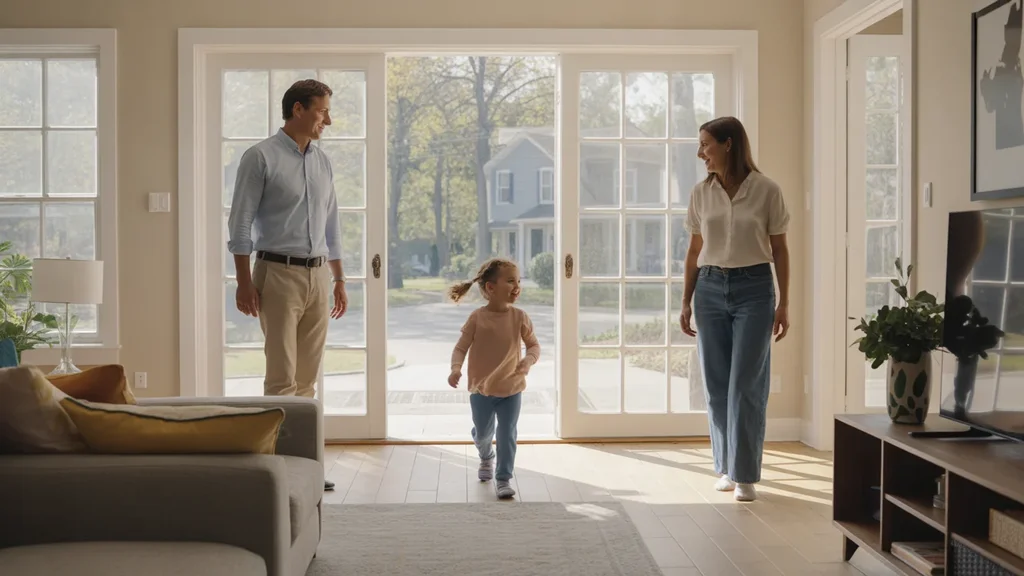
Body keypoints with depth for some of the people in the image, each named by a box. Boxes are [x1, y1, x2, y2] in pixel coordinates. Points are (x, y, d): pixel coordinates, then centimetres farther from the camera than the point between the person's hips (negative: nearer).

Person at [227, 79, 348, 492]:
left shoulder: (322, 162, 14)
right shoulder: (261, 158, -4)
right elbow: (241, 222, -7)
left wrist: (339, 281, 16)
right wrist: (244, 282, -12)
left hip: (319, 276, 6)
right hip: (280, 274, -6)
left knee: (308, 376, 8)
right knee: (282, 376, -7)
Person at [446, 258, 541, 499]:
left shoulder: (519, 317, -10)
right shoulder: (477, 317, -15)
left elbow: (534, 345, 0)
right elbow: (461, 348, -11)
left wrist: (529, 360, -21)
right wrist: (456, 369, -28)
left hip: (511, 389, 0)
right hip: (481, 390, 0)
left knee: (507, 435, -3)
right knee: (482, 433, 18)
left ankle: (503, 479, 10)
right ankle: (486, 457, 51)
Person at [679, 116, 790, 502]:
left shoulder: (766, 191, -4)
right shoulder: (701, 193, 5)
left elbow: (779, 250, 0)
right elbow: (694, 250, 11)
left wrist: (784, 304, -2)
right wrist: (686, 302, 9)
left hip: (753, 289, -3)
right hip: (710, 289, 4)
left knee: (746, 385, -5)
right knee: (717, 385, 6)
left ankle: (745, 474, 4)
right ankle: (727, 467, 20)